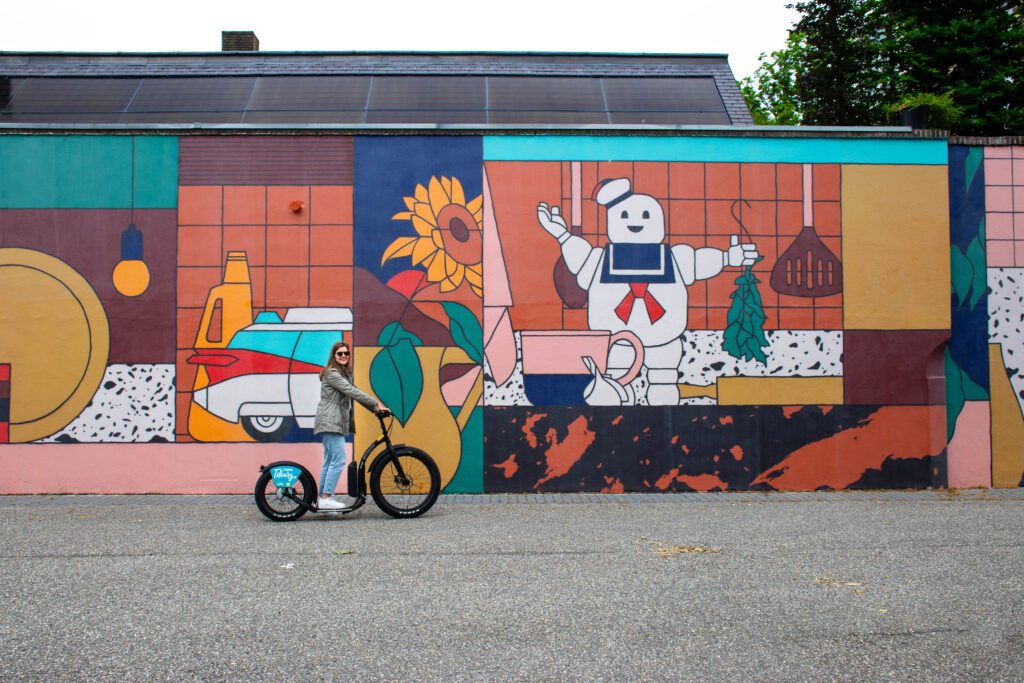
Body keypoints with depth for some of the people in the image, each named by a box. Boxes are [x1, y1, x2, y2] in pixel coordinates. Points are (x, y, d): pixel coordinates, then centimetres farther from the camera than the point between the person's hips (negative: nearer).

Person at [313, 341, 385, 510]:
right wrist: (376, 403, -19)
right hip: (330, 422, -10)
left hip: (335, 422, 10)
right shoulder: (331, 373, -12)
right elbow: (352, 392, -19)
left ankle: (323, 499, 15)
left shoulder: (345, 373, 20)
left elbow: (354, 392, 16)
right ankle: (326, 499, -12)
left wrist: (375, 408, 7)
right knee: (339, 460, -13)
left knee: (329, 462, 11)